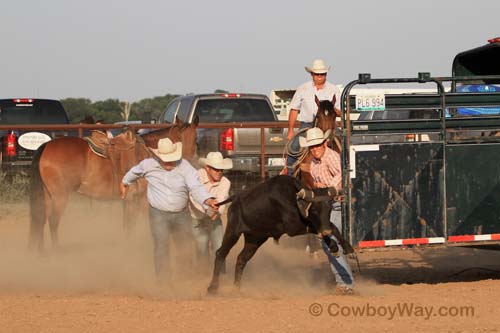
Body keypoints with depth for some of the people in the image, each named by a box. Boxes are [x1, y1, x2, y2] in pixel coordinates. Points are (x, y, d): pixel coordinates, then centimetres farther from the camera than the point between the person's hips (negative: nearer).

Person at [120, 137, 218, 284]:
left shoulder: (185, 167, -16)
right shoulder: (148, 165, -9)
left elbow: (196, 187, -27)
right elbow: (135, 172, 14)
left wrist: (207, 200, -45)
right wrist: (124, 183, 32)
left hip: (181, 214, 1)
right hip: (158, 214, -1)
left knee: (186, 246, 13)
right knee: (161, 247, -11)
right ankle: (163, 281, -4)